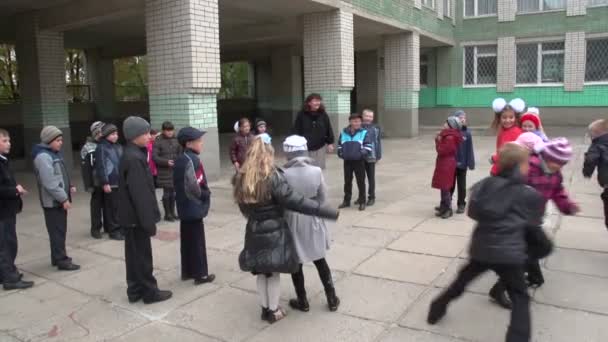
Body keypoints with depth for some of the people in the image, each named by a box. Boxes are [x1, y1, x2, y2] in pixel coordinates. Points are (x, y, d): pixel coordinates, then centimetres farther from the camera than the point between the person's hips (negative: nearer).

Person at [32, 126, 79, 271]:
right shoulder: (43, 156, -18)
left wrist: (69, 186, 6)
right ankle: (61, 260, 5)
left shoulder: (55, 153, 13)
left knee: (60, 230, 17)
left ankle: (58, 257, 28)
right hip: (53, 201, -10)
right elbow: (49, 182, -24)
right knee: (57, 231, -2)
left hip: (59, 200, 10)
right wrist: (63, 198, -21)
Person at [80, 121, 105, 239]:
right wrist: (88, 185, -13)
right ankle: (96, 228, 15)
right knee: (96, 205, 5)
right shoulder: (87, 148, -4)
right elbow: (85, 168, -8)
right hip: (97, 183, -4)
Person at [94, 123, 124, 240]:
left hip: (120, 182, 7)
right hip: (110, 183, -7)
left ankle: (121, 228, 23)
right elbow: (100, 167, -12)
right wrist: (105, 183, -16)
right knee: (112, 208, -1)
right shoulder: (101, 148, -8)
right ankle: (114, 230, 7)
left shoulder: (118, 147, 13)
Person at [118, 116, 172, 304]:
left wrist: (148, 218, 19)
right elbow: (140, 194, -24)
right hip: (137, 217, -10)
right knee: (142, 256, 2)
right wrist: (149, 221, -20)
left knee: (134, 254, 16)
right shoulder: (134, 158, -21)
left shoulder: (132, 154, 11)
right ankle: (149, 292, 13)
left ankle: (136, 290, 26)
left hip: (131, 216, 10)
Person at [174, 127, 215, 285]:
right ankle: (200, 274, 8)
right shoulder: (192, 160, -19)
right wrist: (205, 194, -10)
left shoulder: (179, 160, 9)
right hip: (194, 207, -9)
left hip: (184, 206, 9)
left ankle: (187, 271, 26)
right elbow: (193, 186, -26)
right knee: (197, 240, 0)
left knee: (186, 239, 15)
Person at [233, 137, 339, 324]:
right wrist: (330, 212, -22)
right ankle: (273, 311, 24)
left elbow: (244, 207, 9)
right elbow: (297, 202, -23)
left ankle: (265, 308, 31)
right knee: (273, 272, 11)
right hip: (274, 231, -5)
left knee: (261, 272, 19)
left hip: (254, 231, 5)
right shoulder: (273, 177, -19)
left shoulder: (241, 179, -1)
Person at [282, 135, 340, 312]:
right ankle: (332, 299, 27)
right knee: (320, 260, 20)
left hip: (293, 222, -3)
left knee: (296, 263, 14)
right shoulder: (316, 171, -12)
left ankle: (303, 301, 26)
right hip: (313, 221, 3)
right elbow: (323, 198, -4)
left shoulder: (284, 174, -19)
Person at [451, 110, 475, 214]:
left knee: (461, 185, 12)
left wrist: (471, 163, -6)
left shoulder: (467, 133, -8)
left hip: (462, 164, 0)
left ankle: (461, 205, 24)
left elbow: (470, 150, -6)